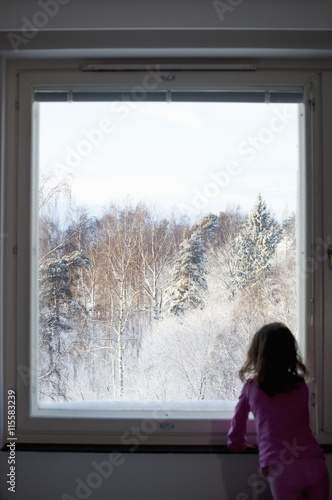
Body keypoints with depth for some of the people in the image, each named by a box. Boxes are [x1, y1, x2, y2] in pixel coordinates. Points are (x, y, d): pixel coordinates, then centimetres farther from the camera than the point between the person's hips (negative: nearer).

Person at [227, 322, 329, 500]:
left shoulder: (251, 387, 6)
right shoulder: (301, 385, 13)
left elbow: (238, 423, 18)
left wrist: (237, 444, 38)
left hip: (280, 469, -3)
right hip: (315, 463, 3)